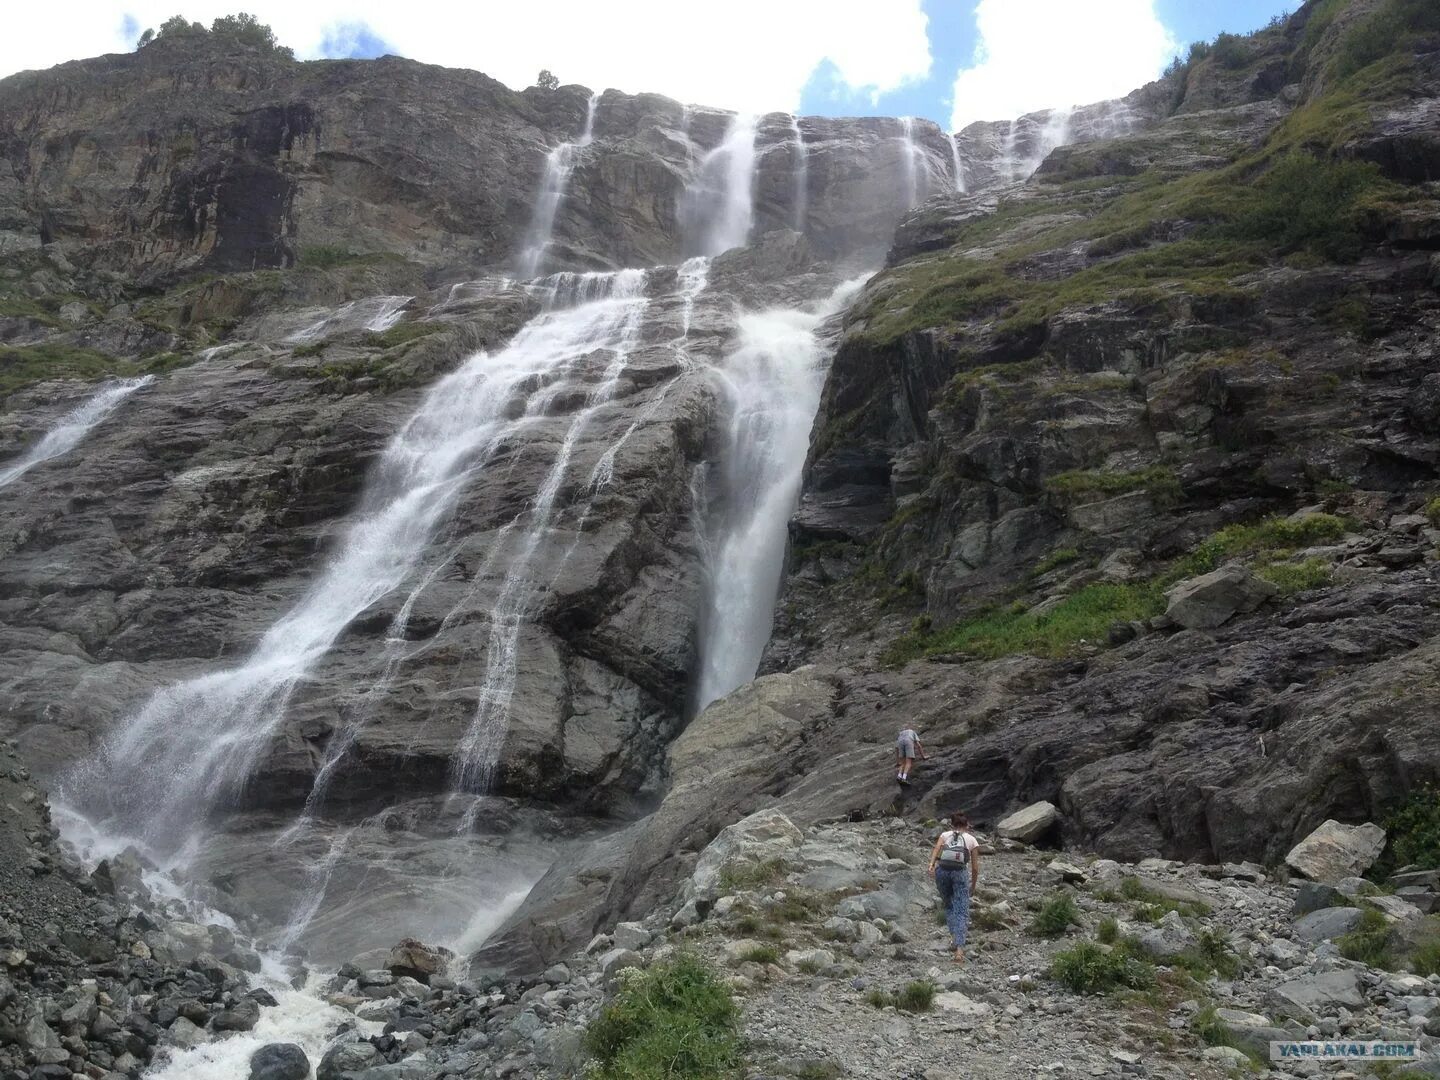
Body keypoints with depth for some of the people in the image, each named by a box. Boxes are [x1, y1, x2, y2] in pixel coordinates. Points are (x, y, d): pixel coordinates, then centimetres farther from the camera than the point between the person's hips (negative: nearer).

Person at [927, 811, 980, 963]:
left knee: (948, 905, 22)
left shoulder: (945, 835, 20)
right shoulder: (972, 840, 19)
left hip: (942, 870, 1)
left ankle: (955, 936, 7)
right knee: (961, 912, -4)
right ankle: (959, 948, -19)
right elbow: (975, 867, 16)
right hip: (960, 872, -1)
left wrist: (932, 863, -16)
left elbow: (936, 847, -2)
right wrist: (973, 886, 27)